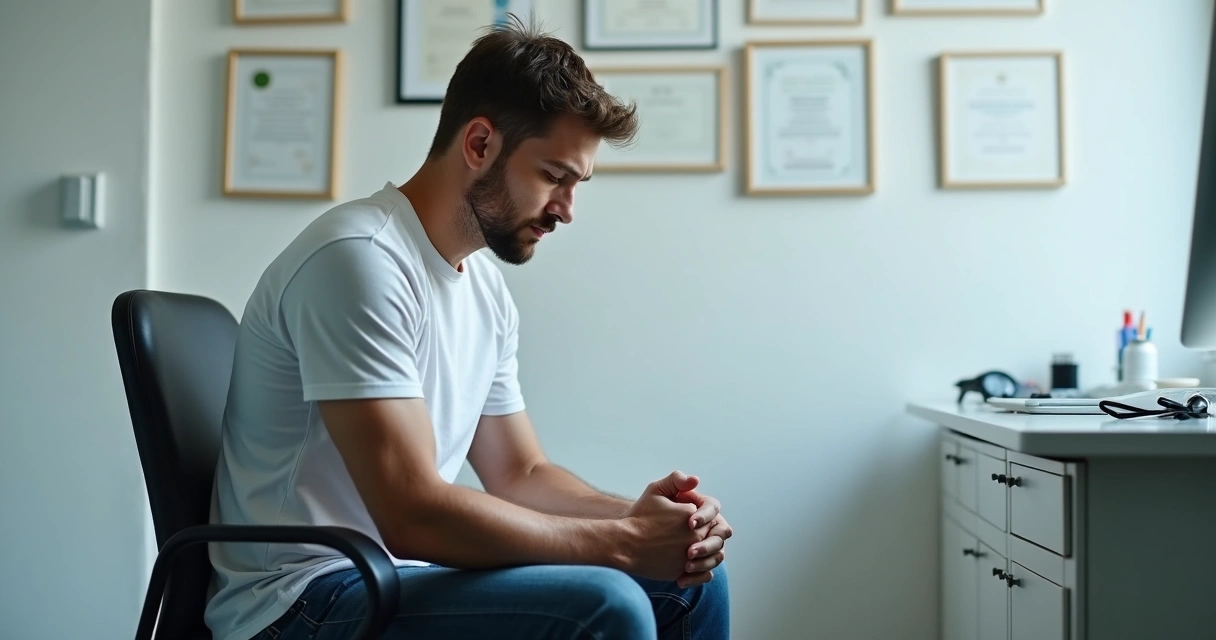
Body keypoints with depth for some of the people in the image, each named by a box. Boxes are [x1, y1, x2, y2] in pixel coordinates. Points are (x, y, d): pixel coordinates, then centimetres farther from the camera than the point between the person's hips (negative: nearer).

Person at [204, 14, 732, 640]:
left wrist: (639, 516, -7)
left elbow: (519, 473, 12)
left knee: (690, 579, 3)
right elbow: (411, 515, -26)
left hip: (404, 570, 9)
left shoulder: (486, 285, 8)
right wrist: (623, 540, -19)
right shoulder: (361, 258, -20)